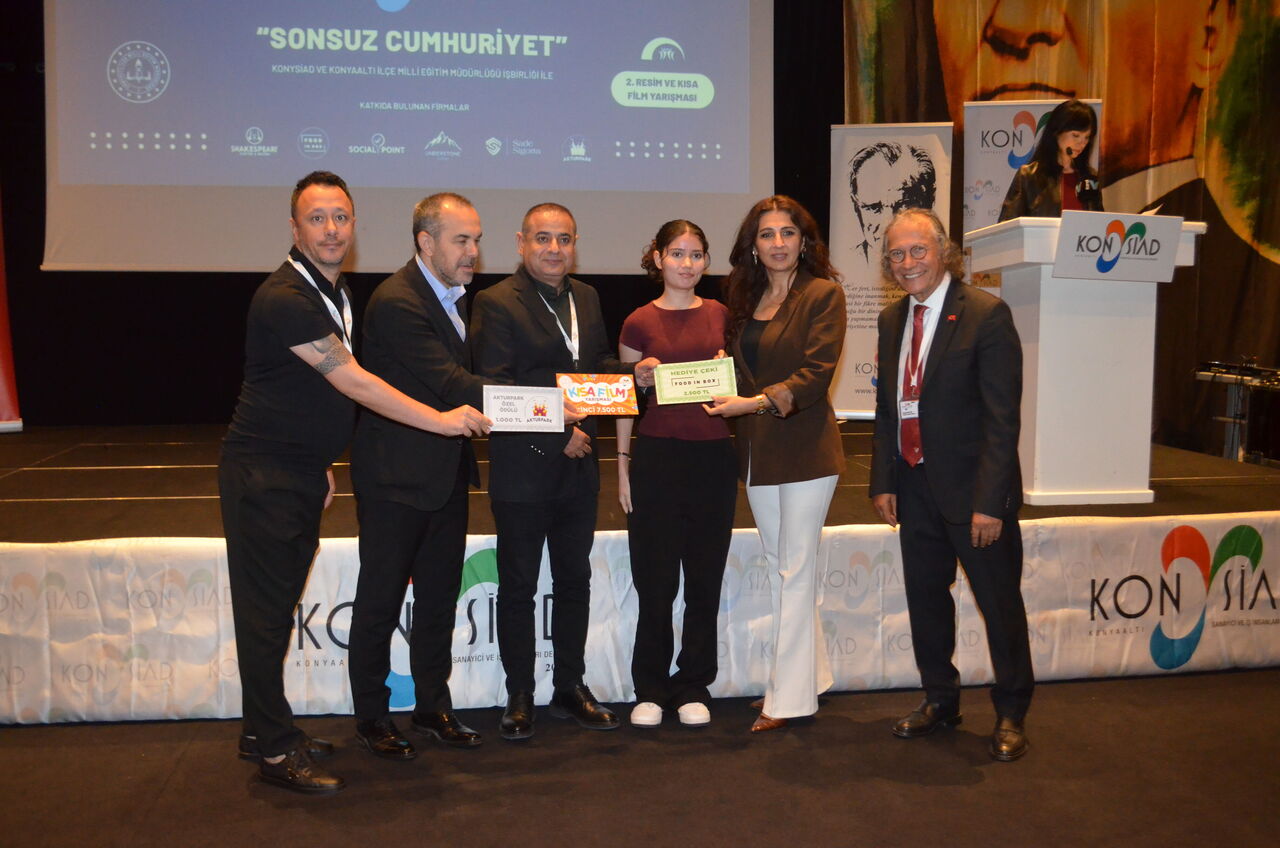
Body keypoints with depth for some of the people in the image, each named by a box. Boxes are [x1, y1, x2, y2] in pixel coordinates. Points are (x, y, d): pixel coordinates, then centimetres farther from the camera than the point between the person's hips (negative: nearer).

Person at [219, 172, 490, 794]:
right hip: (263, 474, -9)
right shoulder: (284, 298, -20)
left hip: (303, 472, 9)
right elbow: (351, 382, -24)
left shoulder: (336, 292, 11)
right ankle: (273, 748, 9)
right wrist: (441, 420, -22)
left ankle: (266, 730, 27)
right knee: (265, 609, -1)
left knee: (279, 603, 15)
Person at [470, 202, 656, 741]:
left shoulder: (586, 298, 11)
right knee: (518, 586, 7)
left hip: (578, 464, 6)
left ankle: (570, 689, 30)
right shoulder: (496, 302, -11)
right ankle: (519, 698, 21)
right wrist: (554, 433, -20)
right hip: (522, 469, -6)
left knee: (574, 580, 15)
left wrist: (633, 374, -3)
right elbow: (495, 388, -17)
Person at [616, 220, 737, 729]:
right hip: (656, 456, -2)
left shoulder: (721, 316, 9)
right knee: (655, 580, 3)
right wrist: (623, 465, 1)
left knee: (705, 580, 7)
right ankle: (650, 690, 17)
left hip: (713, 457, 2)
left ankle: (693, 687, 20)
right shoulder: (640, 323, 2)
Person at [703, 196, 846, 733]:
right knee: (778, 568, 13)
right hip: (757, 451, 7)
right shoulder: (745, 299, 14)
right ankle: (812, 675, 27)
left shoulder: (822, 294, -6)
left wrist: (757, 401, -24)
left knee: (793, 571, -3)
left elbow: (817, 372, -15)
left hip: (804, 448, -7)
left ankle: (789, 696, 6)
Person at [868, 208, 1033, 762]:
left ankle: (1011, 715, 25)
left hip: (972, 488, -6)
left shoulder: (985, 314, -13)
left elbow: (1002, 416, -16)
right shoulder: (892, 320, 8)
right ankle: (940, 700, 35)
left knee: (999, 602, 7)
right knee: (925, 597, 16)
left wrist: (989, 501, -20)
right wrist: (882, 482, 6)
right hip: (916, 487, 6)